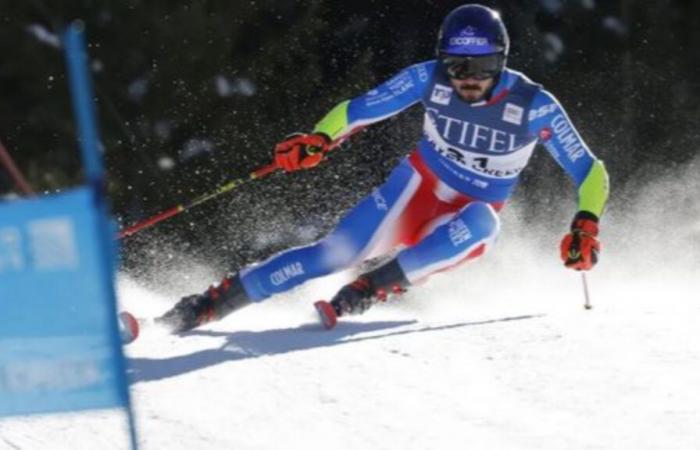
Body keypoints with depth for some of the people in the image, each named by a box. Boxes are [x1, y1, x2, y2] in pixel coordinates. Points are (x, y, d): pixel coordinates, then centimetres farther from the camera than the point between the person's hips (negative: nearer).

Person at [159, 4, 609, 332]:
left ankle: (367, 291, -32)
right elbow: (361, 108, -7)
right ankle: (208, 305, -14)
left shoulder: (534, 106, -20)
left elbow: (589, 170, -15)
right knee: (337, 253, -18)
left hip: (467, 224, -1)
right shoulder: (429, 79, -15)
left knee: (481, 221, -37)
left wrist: (586, 223, -32)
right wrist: (319, 139, -26)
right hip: (416, 188, 1)